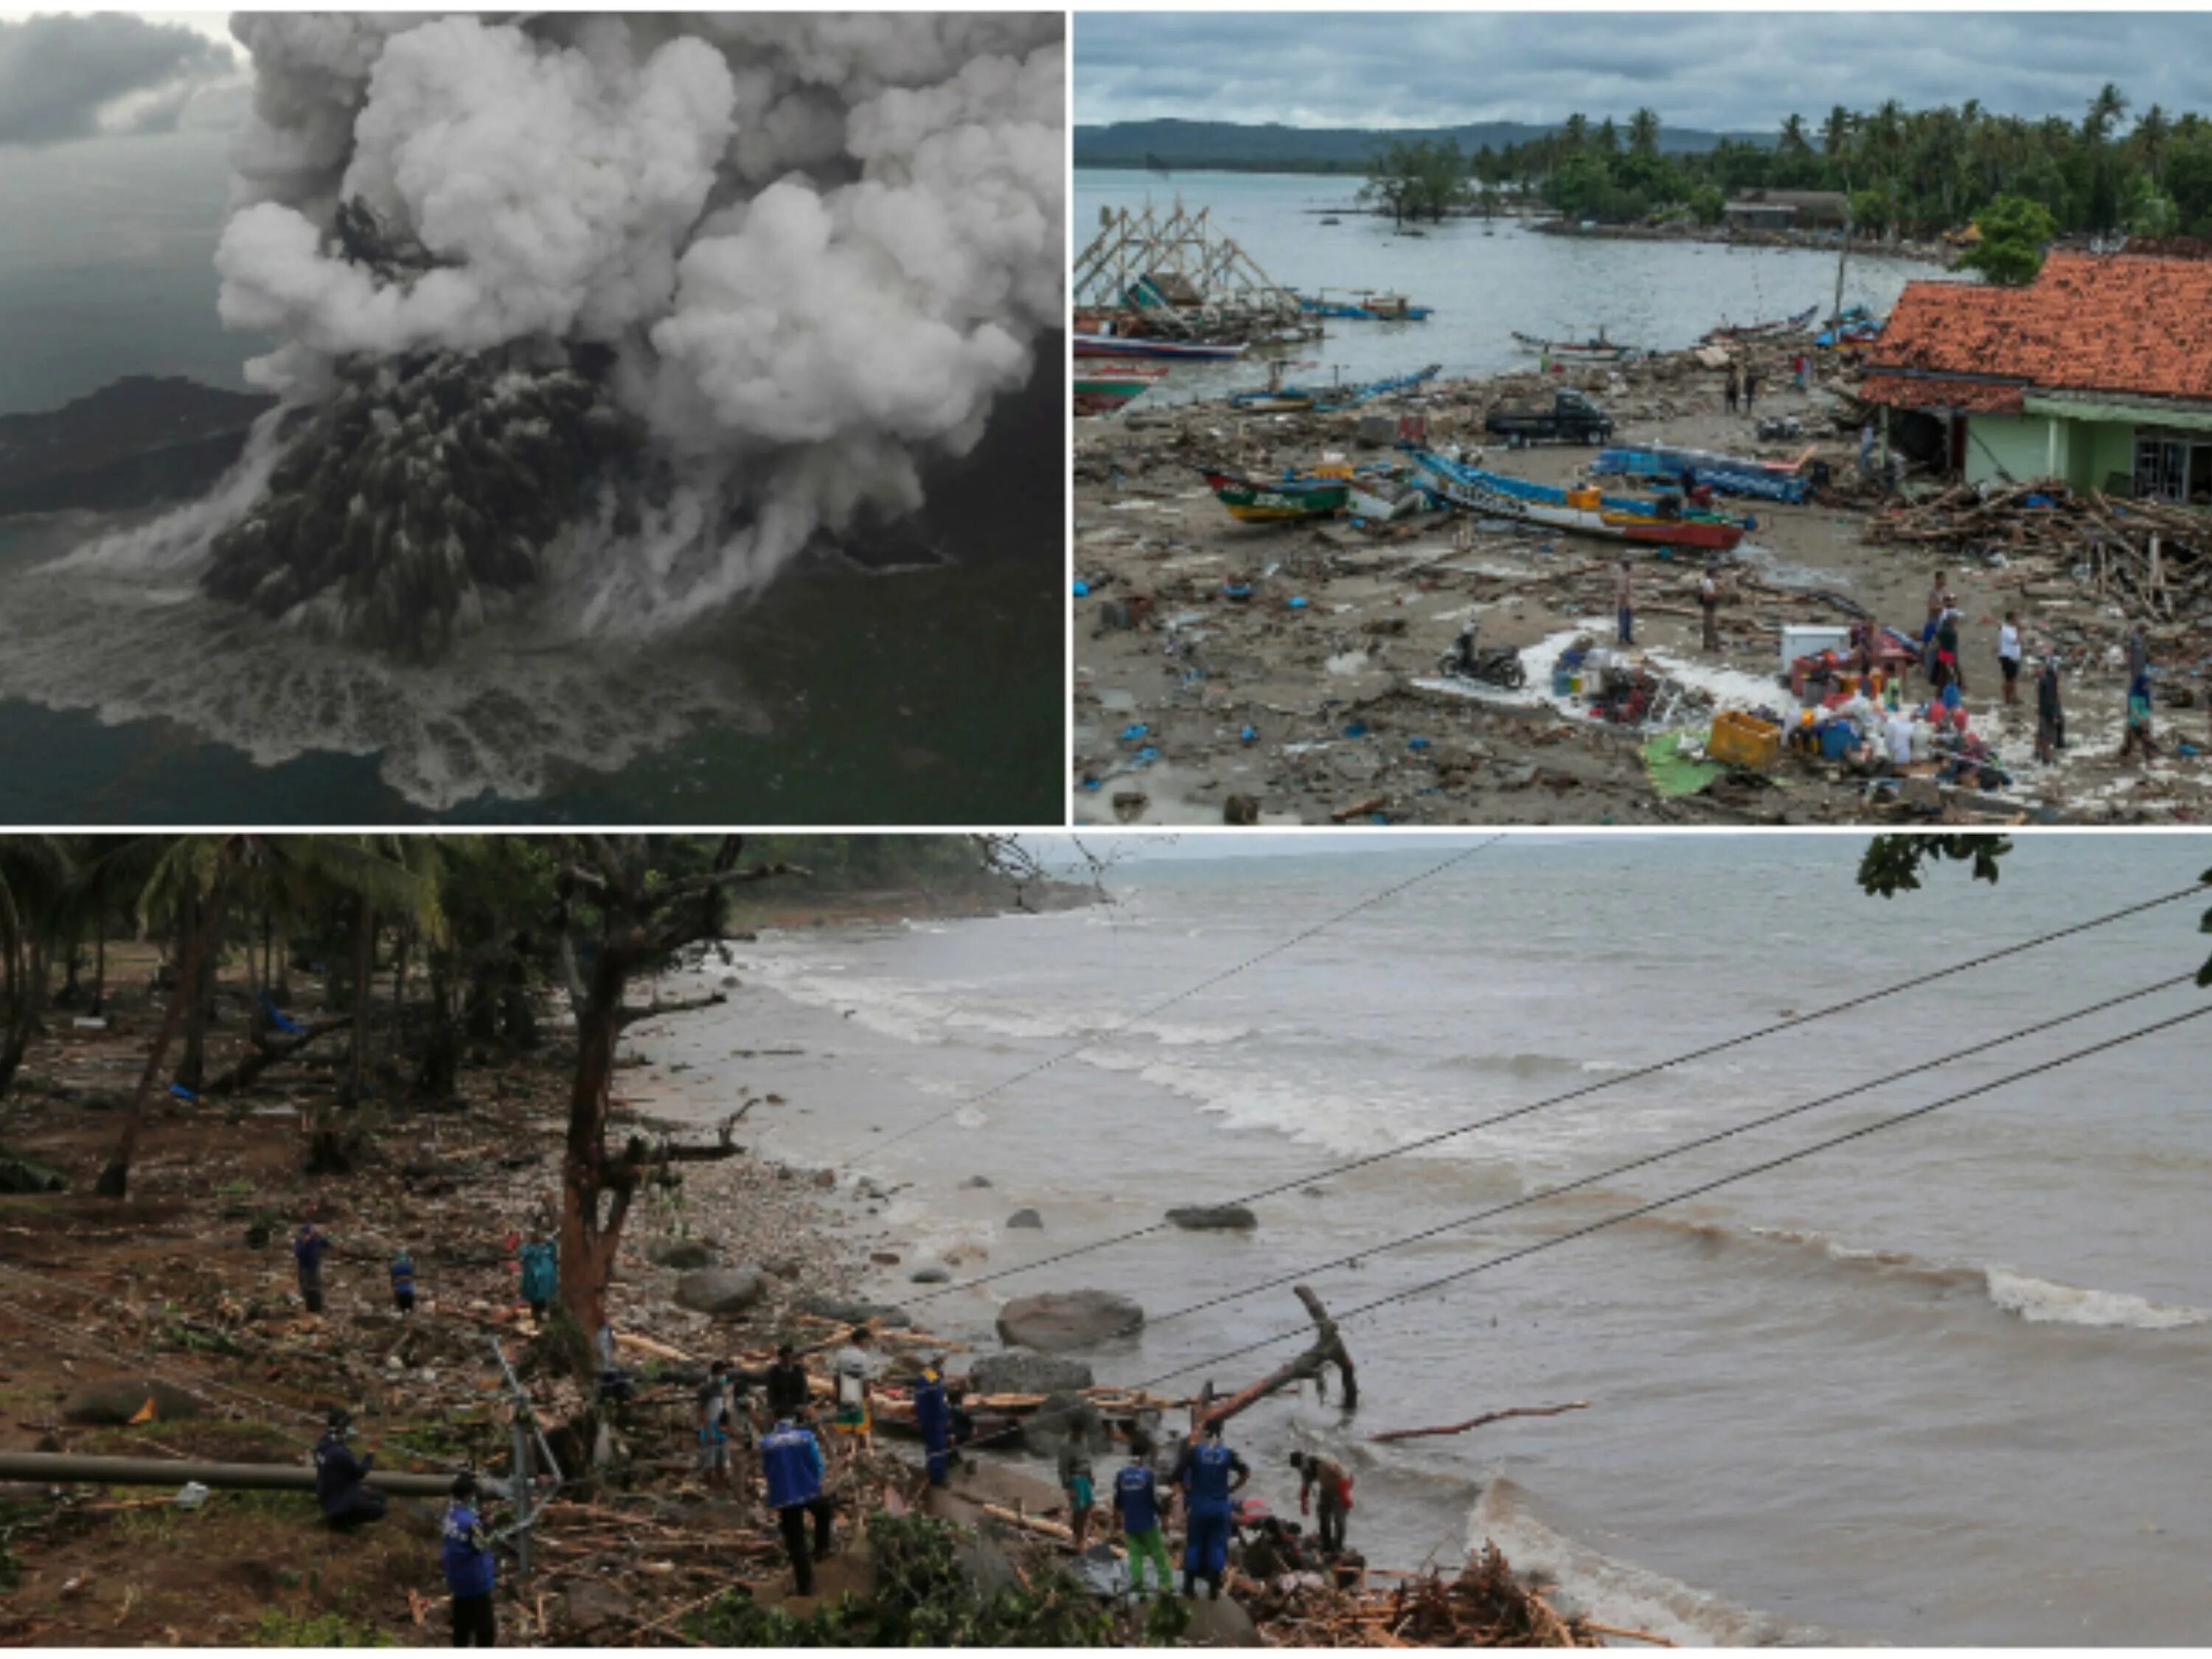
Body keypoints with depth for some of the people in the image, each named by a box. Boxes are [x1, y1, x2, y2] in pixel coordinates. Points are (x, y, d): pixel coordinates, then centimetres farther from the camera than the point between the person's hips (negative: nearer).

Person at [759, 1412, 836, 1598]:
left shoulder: (766, 1442, 1)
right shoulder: (806, 1437, -3)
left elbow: (766, 1471, 8)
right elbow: (817, 1465, 0)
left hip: (783, 1498, 1)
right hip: (808, 1492, -1)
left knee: (796, 1544, 8)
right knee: (824, 1510, 34)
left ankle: (806, 1587, 9)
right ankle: (821, 1549, 26)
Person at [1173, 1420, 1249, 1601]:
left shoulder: (1194, 1450, -7)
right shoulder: (1227, 1453, -2)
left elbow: (1178, 1473, -12)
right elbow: (1245, 1473, -2)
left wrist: (1187, 1490, 3)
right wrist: (1230, 1489, 5)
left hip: (1199, 1505, -1)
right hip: (1220, 1506, 1)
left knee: (1194, 1544, 9)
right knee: (1217, 1545, 6)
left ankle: (1190, 1586, 11)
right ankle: (1215, 1588, 6)